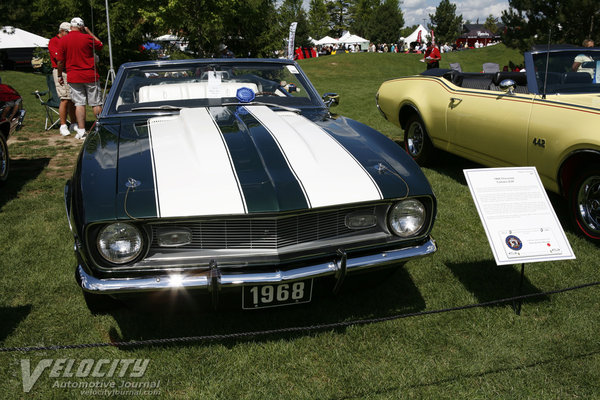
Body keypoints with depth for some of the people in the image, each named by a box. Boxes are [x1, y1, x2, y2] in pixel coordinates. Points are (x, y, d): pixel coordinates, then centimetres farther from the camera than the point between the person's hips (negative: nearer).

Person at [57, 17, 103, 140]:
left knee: (79, 104, 4)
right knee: (96, 103, 5)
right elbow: (100, 46, 13)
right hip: (90, 76, -1)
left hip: (73, 77, 2)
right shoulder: (87, 38, -6)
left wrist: (59, 75, 15)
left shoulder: (63, 40, 0)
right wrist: (89, 32, 17)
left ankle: (81, 131, 0)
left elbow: (60, 61, 3)